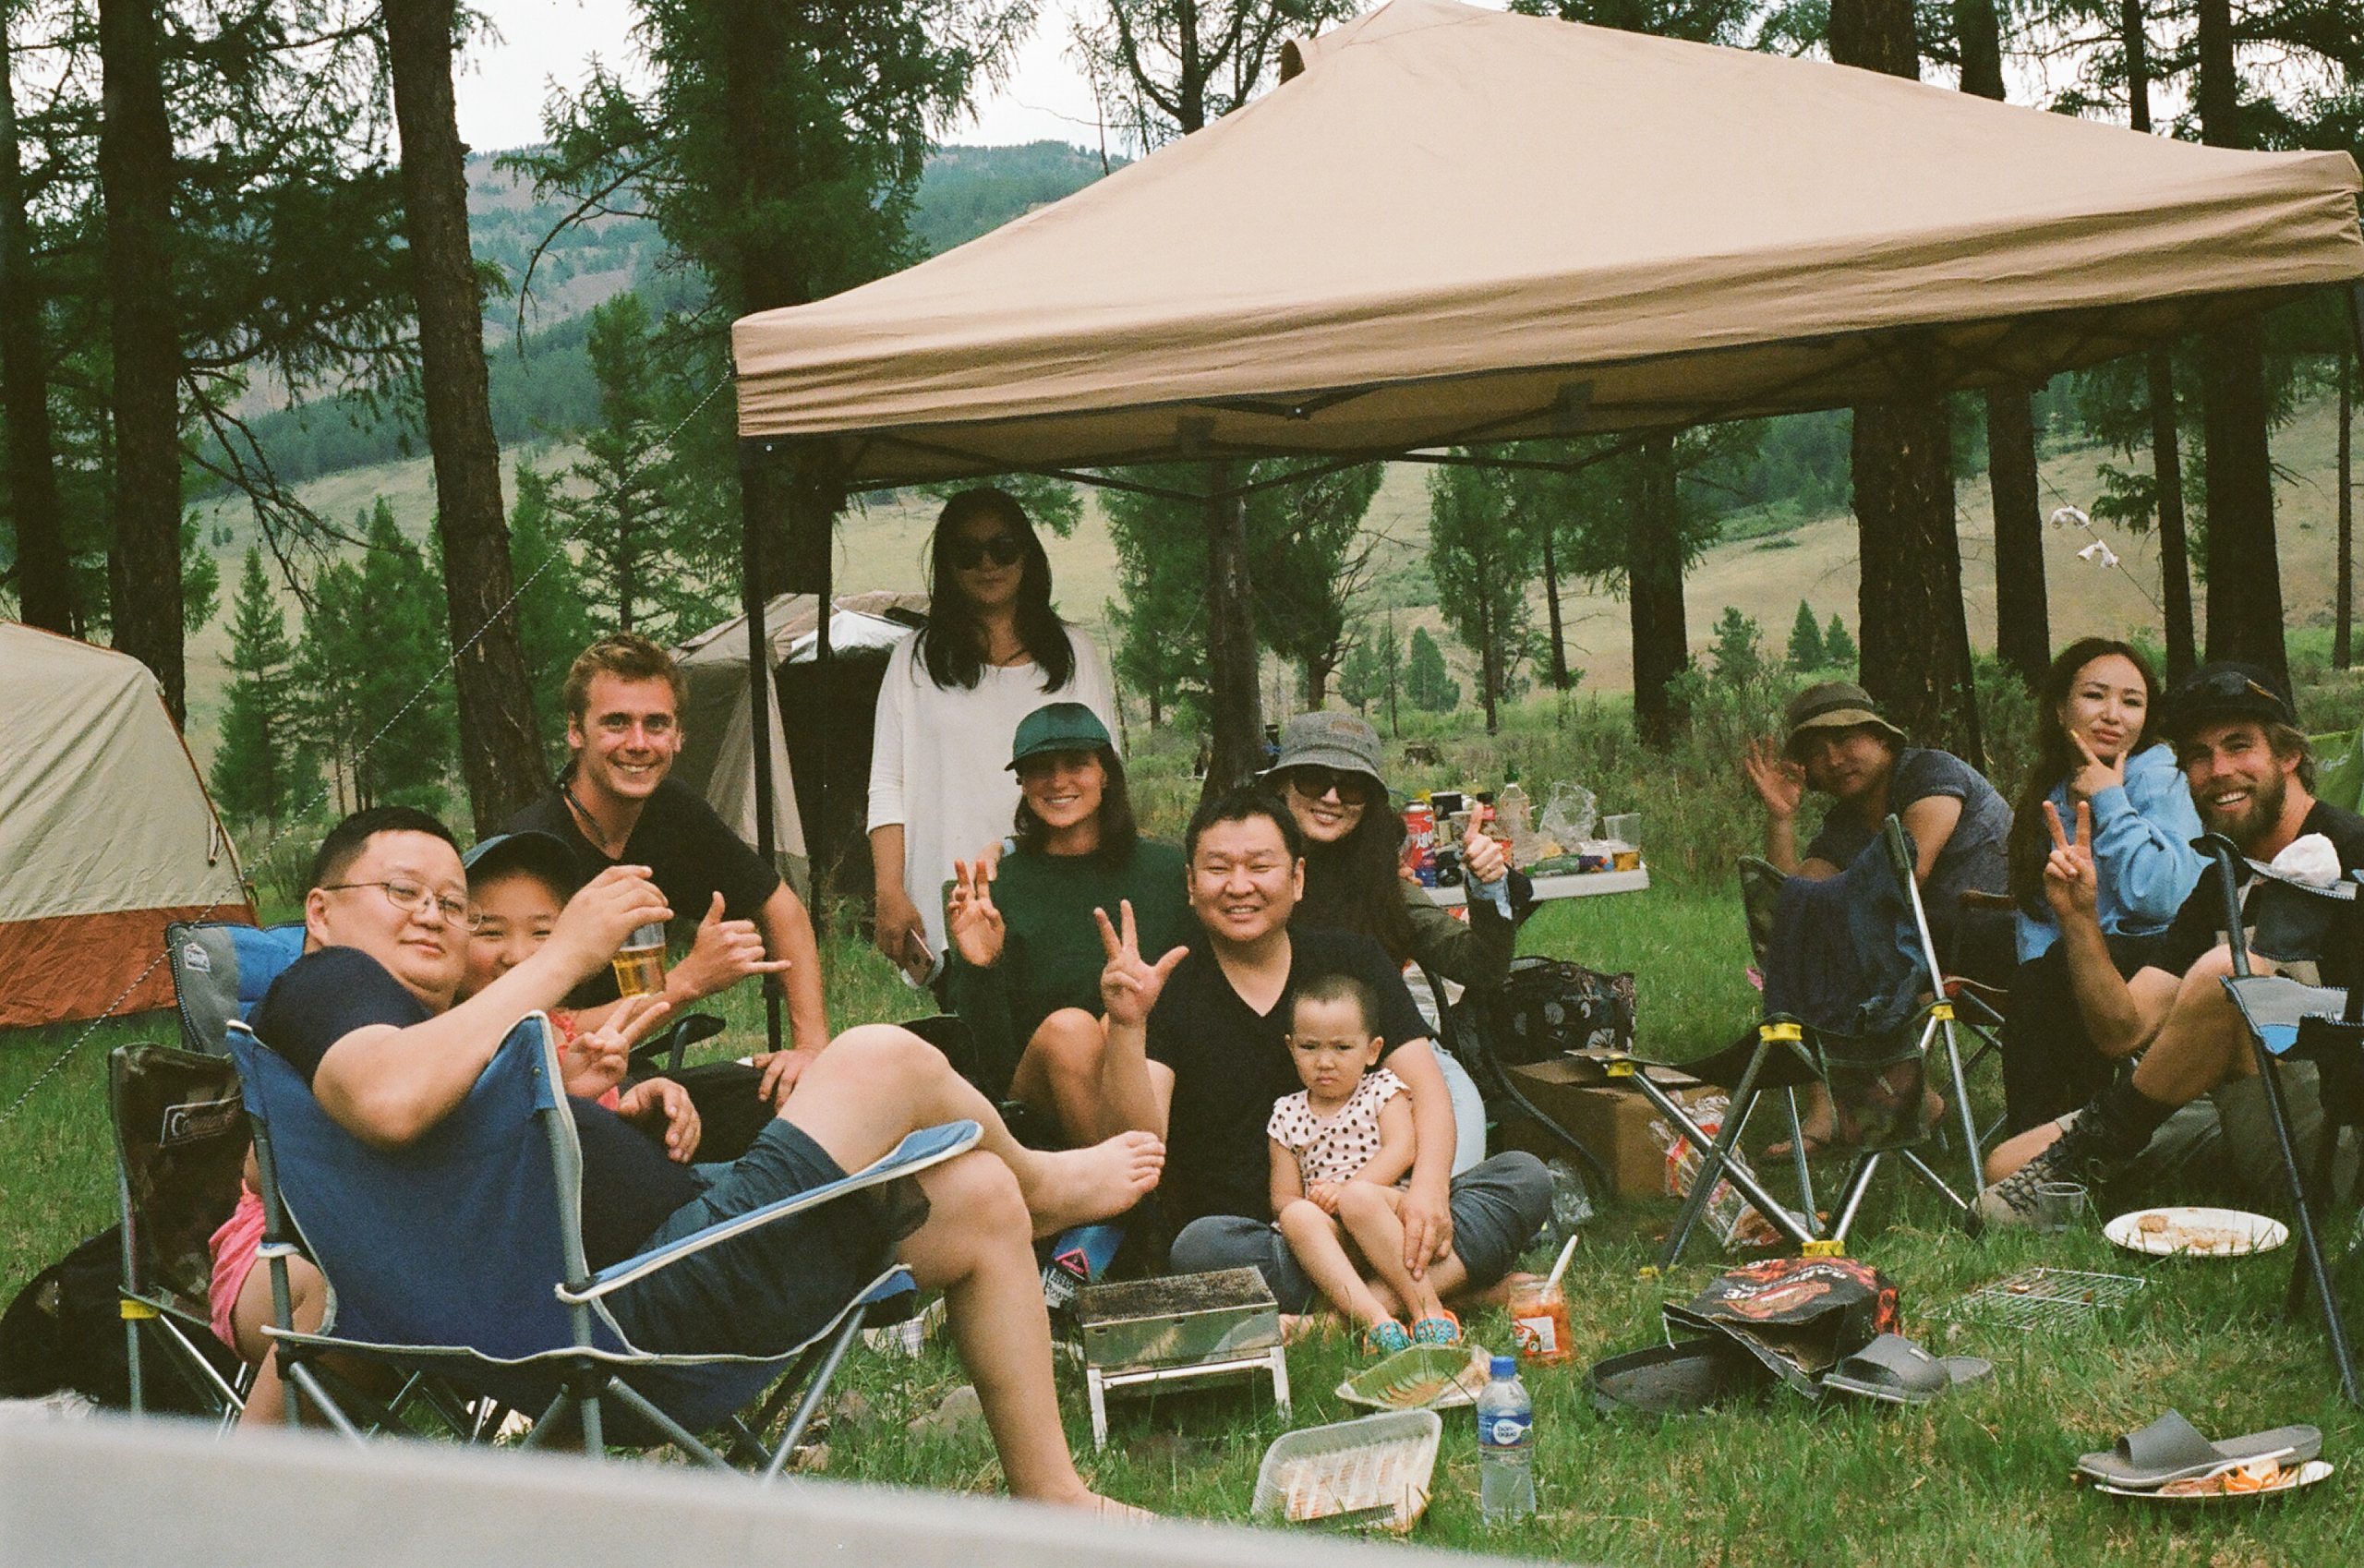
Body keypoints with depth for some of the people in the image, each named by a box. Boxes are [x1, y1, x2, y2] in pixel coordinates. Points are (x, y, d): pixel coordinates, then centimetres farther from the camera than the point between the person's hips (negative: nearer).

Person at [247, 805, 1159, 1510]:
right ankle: (1042, 1188, 25)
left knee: (975, 1201, 18)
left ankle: (1053, 1503, 27)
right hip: (648, 1311, -11)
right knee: (884, 1060, -10)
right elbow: (389, 1099, -30)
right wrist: (563, 957, -21)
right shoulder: (322, 983, -7)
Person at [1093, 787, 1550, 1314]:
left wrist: (1429, 1187, -19)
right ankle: (1449, 1281, -27)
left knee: (1525, 1177, -16)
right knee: (1203, 1244, -36)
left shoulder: (1353, 960, 9)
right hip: (1249, 1243, -3)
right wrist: (1126, 1027, -28)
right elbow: (1141, 1140, -12)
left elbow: (1424, 1086, 1)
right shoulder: (1167, 991, 0)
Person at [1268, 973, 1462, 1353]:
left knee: (1359, 1198, -36)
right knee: (1297, 1217, -32)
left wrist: (1346, 1191, -20)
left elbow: (1401, 1151, -7)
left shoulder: (1381, 1089, 10)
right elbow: (1282, 1198, 10)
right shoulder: (1287, 1115, 15)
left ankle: (1427, 1307, -36)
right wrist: (1306, 1206, -14)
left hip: (1388, 1210, -2)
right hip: (1331, 1236, 2)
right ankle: (1375, 1320, -44)